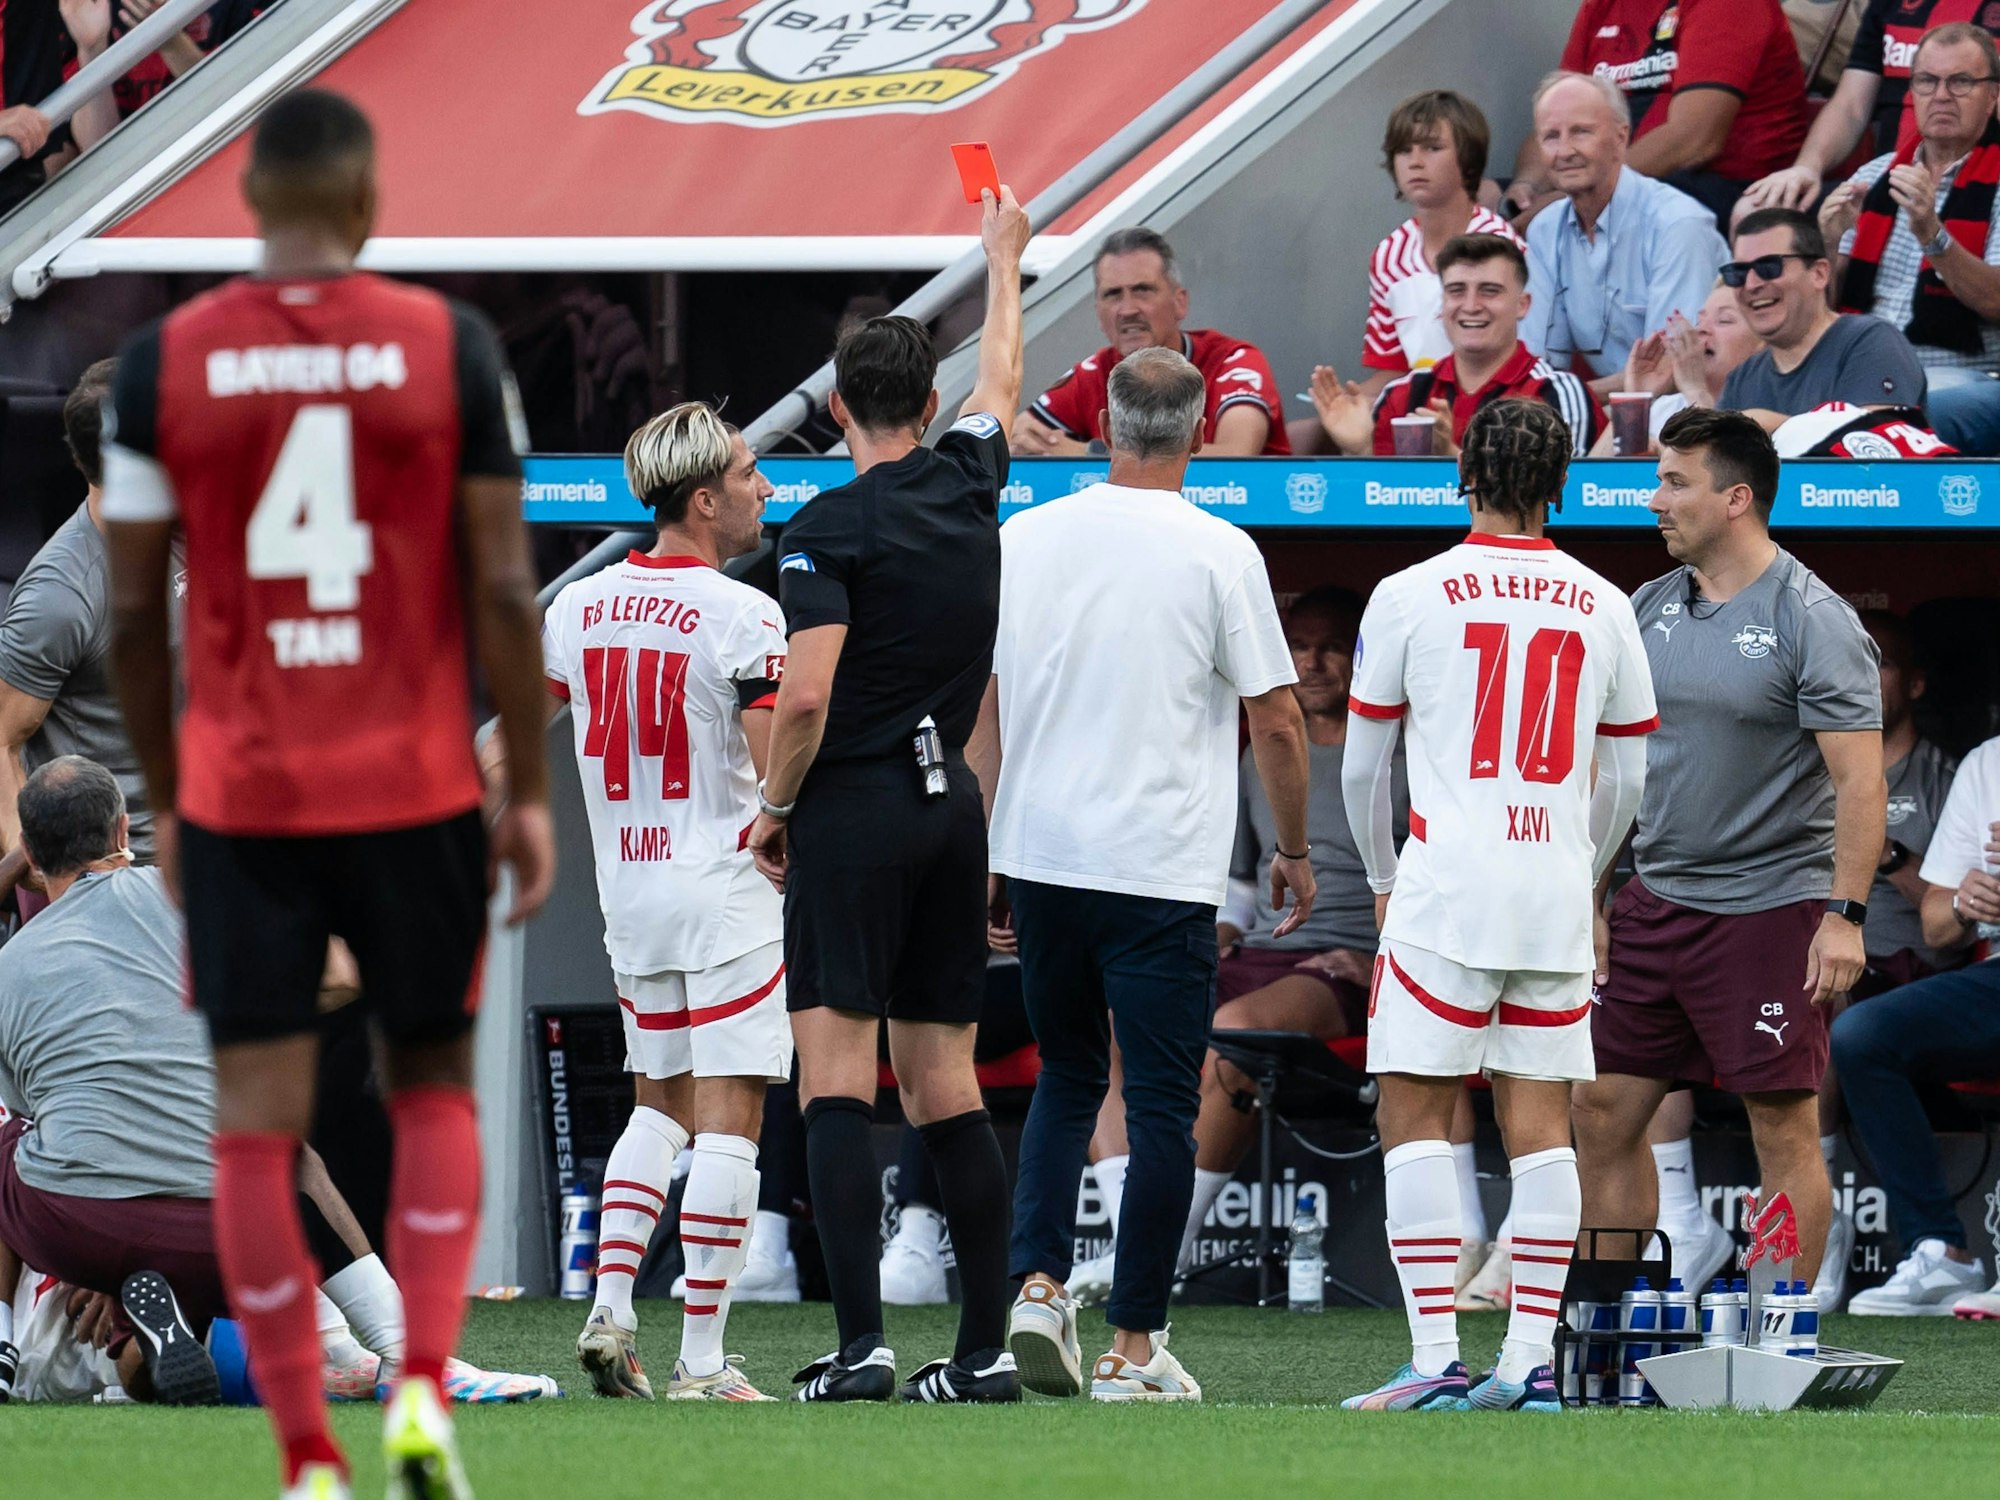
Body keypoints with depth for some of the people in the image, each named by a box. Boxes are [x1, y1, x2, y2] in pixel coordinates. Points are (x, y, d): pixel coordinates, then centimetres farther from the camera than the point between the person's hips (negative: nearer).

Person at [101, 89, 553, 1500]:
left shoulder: (164, 362, -1)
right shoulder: (449, 344, -4)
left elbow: (135, 612, 2)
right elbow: (505, 590, -5)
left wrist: (165, 797, 14)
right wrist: (531, 790, 4)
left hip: (240, 799, 0)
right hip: (416, 788, 0)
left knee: (258, 1125, 4)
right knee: (436, 1086, 17)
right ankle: (425, 1385, -2)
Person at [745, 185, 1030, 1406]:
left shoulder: (830, 529, -10)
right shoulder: (969, 484, 7)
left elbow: (807, 697, -18)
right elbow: (1001, 386, 29)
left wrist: (773, 809, -2)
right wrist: (1004, 261, 45)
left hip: (855, 810, -6)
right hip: (953, 804, 6)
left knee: (837, 1082, -8)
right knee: (947, 1089, 10)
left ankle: (861, 1346, -18)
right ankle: (986, 1348, 8)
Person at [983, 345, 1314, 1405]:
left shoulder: (1024, 539, 5)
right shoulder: (1219, 553, -7)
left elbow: (985, 711, 10)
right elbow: (1277, 725, -3)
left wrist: (993, 857, 19)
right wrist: (1293, 850, 12)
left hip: (1040, 859, 4)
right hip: (1161, 870, -4)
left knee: (1066, 1077, 19)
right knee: (1161, 1103, 2)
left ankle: (1037, 1283, 1)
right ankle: (1133, 1348, 1)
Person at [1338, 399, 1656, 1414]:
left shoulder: (1408, 597, -1)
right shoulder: (1603, 608, 8)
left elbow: (1361, 766, 6)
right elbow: (1626, 779, 15)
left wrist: (1382, 880, 22)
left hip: (1446, 885, -4)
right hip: (1558, 893, 4)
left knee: (1415, 1117, -2)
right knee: (1540, 1125, 6)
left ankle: (1437, 1363, -11)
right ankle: (1531, 1362, 3)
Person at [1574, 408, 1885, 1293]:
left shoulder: (1812, 621, -10)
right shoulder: (1651, 608, 10)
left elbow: (1858, 776, -13)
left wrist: (1845, 913, -20)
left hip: (1770, 910, -7)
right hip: (1656, 903, 7)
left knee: (1783, 1128, -3)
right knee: (1604, 1112, 5)